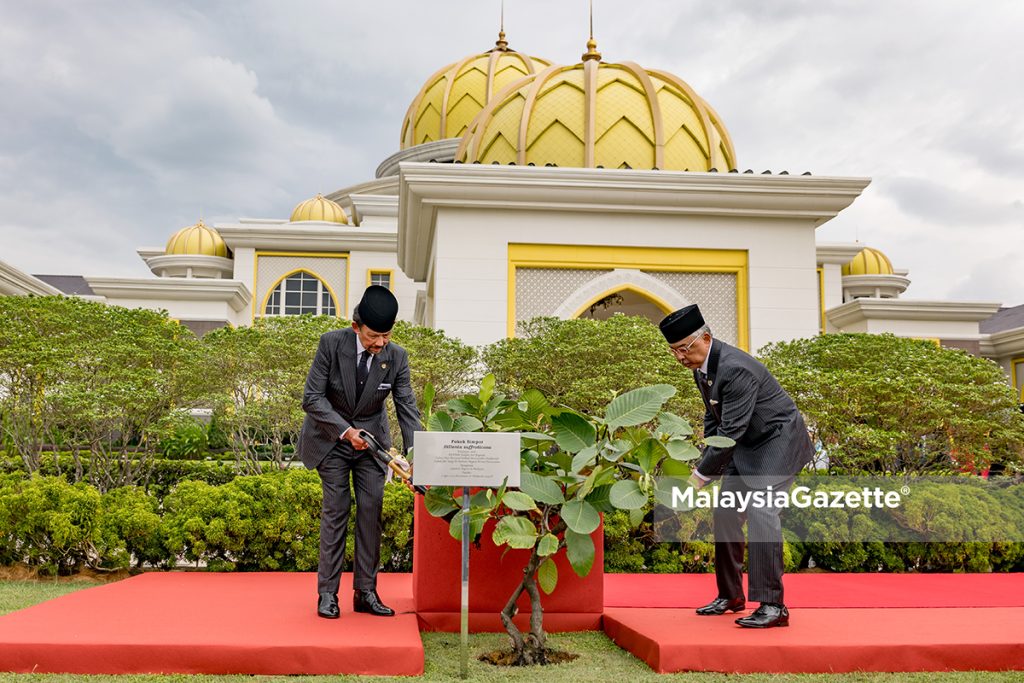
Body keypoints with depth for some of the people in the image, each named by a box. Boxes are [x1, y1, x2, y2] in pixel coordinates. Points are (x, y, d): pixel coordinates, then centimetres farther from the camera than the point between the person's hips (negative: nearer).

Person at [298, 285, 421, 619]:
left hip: (372, 439, 2)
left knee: (371, 510, -2)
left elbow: (407, 408, -11)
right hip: (332, 438, -2)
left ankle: (365, 592, 7)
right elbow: (312, 397, -18)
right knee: (336, 508, -6)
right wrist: (345, 431, -28)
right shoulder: (332, 343, -20)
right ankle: (327, 592, 4)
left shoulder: (397, 357, -13)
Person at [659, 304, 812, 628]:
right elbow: (714, 419, 12)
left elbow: (731, 430, -31)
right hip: (746, 444, 10)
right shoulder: (701, 366, 0)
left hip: (778, 441, -9)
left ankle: (773, 605, -16)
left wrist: (700, 476, -27)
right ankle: (730, 595, 20)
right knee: (725, 513, 8)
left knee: (761, 512, -21)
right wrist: (710, 465, 3)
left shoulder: (735, 369, -30)